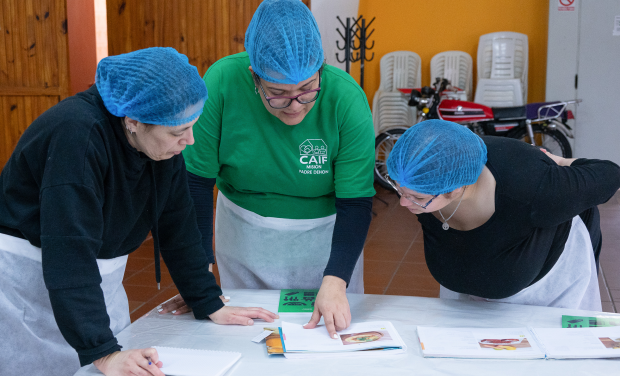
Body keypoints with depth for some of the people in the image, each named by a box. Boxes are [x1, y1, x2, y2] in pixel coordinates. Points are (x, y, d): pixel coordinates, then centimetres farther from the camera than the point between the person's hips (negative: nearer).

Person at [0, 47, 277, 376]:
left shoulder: (164, 143, -7)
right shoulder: (77, 135, -29)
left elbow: (178, 226, 1)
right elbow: (69, 253, -33)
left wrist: (211, 305, 1)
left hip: (99, 280, 7)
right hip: (29, 277, -6)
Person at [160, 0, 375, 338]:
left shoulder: (346, 98, -24)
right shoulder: (222, 81, -24)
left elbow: (355, 202, -20)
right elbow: (195, 181, -18)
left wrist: (335, 281, -33)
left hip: (325, 234, 0)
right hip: (244, 233, 1)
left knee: (335, 327, 14)